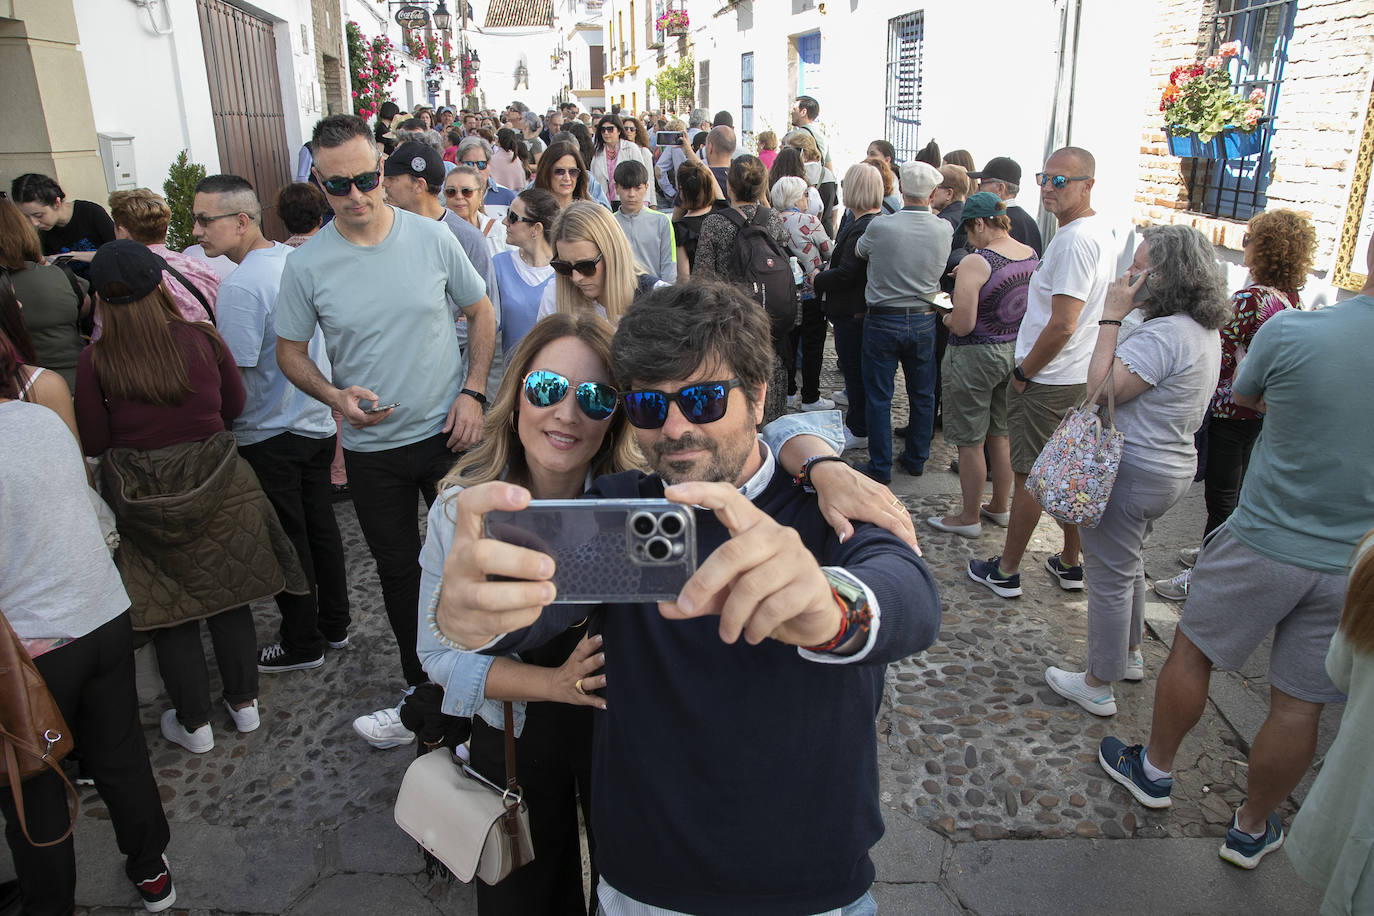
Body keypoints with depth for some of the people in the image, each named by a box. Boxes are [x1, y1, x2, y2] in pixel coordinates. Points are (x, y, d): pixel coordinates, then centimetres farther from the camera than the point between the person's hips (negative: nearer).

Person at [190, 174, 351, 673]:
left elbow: (235, 376, -22)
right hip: (316, 420, 8)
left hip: (270, 435, -8)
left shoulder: (241, 285, -22)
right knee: (319, 526, 18)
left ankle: (302, 644, 21)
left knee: (287, 541, 6)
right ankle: (334, 624, 32)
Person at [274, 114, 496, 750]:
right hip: (372, 446, 1)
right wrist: (337, 398, -17)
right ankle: (423, 691, 35)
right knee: (398, 569, 15)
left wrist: (472, 392, -8)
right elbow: (291, 353, 2)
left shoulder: (431, 238, -8)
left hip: (447, 432, -1)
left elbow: (481, 315, 3)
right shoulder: (307, 264, -8)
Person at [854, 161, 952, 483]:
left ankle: (880, 467, 12)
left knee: (878, 398, 6)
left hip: (883, 320, -3)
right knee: (922, 395, 16)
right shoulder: (944, 230, -7)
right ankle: (916, 459, 27)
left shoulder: (880, 227, -15)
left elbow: (858, 252, 5)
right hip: (923, 320, 3)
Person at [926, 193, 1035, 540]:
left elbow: (962, 325, -23)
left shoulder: (975, 263, -21)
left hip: (976, 357, -8)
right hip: (1016, 353, 8)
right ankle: (999, 507, 33)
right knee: (1000, 435, 20)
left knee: (969, 442, 5)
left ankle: (969, 518, 17)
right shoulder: (1032, 256, 2)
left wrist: (946, 317, -3)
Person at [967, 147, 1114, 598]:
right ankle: (1070, 563, 30)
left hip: (1047, 380, -9)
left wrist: (1023, 373, -13)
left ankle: (1005, 572, 13)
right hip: (1080, 375, 10)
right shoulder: (1100, 230, 11)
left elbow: (1061, 326, -26)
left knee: (1028, 475, 1)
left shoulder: (1075, 241, -21)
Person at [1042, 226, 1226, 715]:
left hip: (1133, 470, -10)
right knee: (1128, 565, 26)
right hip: (1172, 468, 10)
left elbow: (1101, 390, -25)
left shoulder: (1164, 334, -25)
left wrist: (1111, 318, -21)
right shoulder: (1204, 330, 8)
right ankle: (1129, 655, 44)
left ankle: (1098, 685, 16)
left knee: (1109, 576, 2)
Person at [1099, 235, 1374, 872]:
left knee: (1192, 652, 19)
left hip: (1264, 545, -2)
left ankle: (1154, 770, 36)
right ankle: (1252, 829, 32)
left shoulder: (1288, 332, -16)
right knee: (1299, 706, 13)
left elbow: (1244, 399, 4)